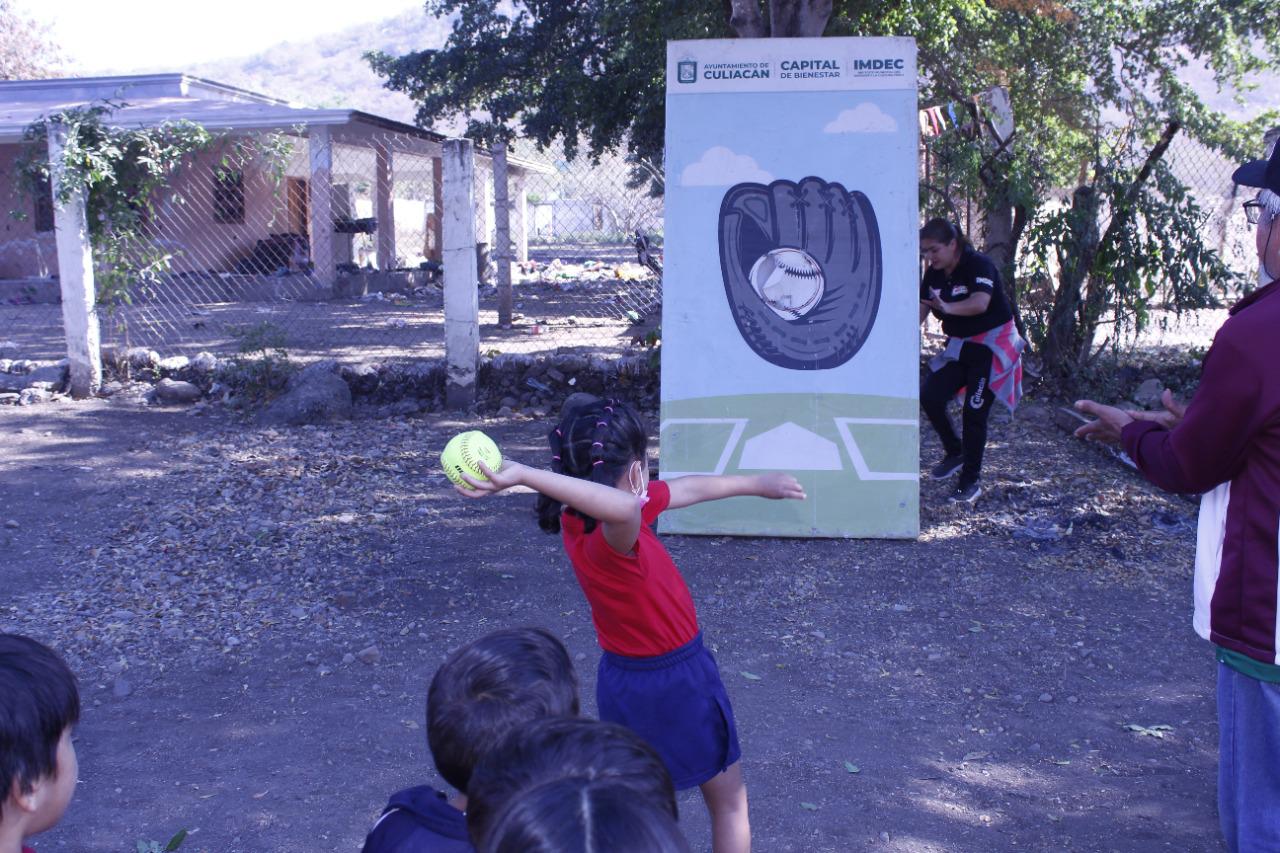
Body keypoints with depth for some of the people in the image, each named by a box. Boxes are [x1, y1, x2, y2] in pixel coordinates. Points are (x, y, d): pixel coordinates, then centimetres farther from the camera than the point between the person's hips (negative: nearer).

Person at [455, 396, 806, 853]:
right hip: (675, 682, -8)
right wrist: (525, 475, -65)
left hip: (621, 679, 8)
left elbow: (689, 489, 2)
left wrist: (755, 483, 15)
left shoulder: (583, 520, -10)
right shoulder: (611, 541, -35)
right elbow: (627, 506, -64)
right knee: (729, 801, 18)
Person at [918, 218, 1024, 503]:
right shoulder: (933, 274, -1)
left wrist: (948, 308, -54)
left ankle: (971, 482, 4)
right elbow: (921, 311, -5)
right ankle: (955, 452, 16)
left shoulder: (979, 265, -22)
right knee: (929, 396, -8)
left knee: (974, 411, -8)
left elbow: (980, 303, -39)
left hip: (992, 344, -6)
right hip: (959, 345, 6)